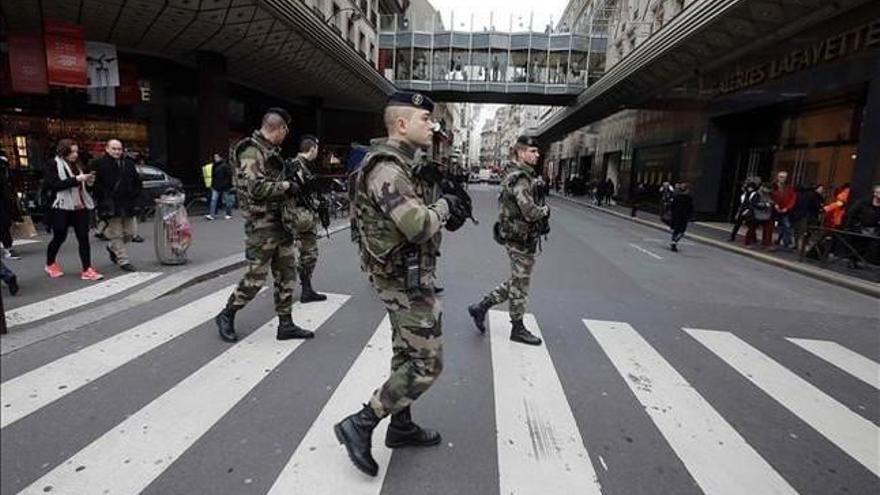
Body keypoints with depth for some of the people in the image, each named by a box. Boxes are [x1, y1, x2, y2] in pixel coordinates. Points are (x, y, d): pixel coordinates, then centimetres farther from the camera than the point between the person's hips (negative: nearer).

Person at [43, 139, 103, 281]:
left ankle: (87, 270, -2)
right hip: (62, 208, -5)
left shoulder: (76, 165, 14)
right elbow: (53, 184, -18)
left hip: (80, 207, 5)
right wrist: (75, 179, -23)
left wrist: (88, 181, -1)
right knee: (59, 237, 9)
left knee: (84, 238, -2)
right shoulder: (53, 165, -5)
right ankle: (50, 264, 32)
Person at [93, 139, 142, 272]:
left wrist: (134, 195, 7)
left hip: (128, 205, 6)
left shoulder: (128, 164, 12)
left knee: (130, 232, 11)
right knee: (116, 233, 0)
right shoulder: (99, 164, -5)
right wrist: (105, 197, -14)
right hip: (111, 206, -6)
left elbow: (137, 181, 19)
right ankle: (123, 261, 5)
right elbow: (96, 185, -8)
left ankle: (113, 248, 37)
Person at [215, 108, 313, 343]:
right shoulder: (250, 152, -14)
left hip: (280, 221, 9)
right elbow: (257, 188, -24)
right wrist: (286, 186, -16)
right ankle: (226, 316, 21)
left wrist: (291, 186, 10)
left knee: (287, 273, 9)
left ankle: (285, 324, 18)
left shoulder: (271, 150, 14)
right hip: (261, 224, -9)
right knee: (256, 276, -1)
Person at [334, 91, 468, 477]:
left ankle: (401, 426, 36)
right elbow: (419, 226, -30)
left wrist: (443, 212, 1)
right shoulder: (386, 167, -21)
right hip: (405, 277, -11)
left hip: (400, 275, 11)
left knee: (407, 354, 20)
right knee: (427, 364, -2)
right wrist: (443, 207, -10)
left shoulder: (399, 163, 12)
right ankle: (360, 425, 7)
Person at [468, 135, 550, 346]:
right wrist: (545, 210, -7)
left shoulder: (514, 174, 14)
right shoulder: (521, 178, -19)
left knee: (516, 281, 19)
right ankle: (518, 329, 18)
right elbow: (530, 212, -26)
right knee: (520, 283, 3)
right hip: (520, 238, -10)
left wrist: (539, 211, 11)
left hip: (514, 236, 10)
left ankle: (480, 307, 23)